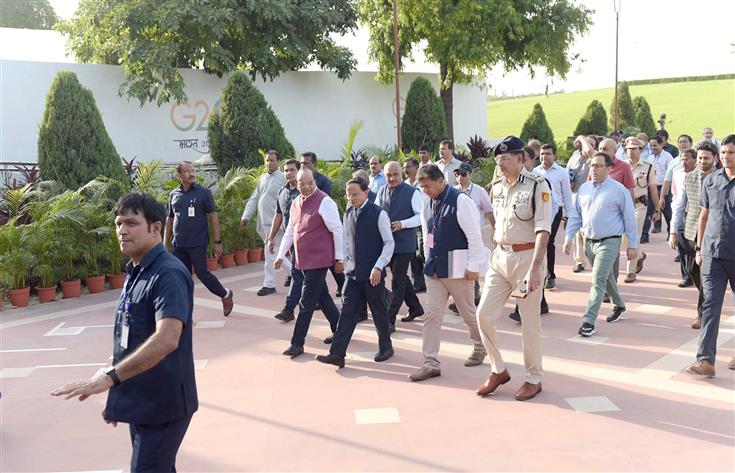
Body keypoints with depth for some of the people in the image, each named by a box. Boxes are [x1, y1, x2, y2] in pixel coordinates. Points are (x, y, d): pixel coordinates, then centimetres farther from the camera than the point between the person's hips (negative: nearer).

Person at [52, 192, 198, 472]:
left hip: (162, 404, -9)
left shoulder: (168, 274, -20)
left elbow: (166, 339, -34)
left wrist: (109, 377, -38)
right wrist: (117, 395, 17)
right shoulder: (135, 273, 10)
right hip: (139, 402, 9)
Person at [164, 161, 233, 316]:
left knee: (202, 273, -3)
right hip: (179, 245, 4)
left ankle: (225, 294, 21)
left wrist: (217, 242, -7)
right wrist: (165, 243, 13)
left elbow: (213, 217, -4)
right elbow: (169, 220, 15)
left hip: (198, 243, -4)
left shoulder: (203, 192, -4)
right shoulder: (174, 195, 7)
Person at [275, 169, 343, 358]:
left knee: (306, 303, -4)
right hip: (304, 260, 8)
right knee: (322, 297, 17)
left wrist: (339, 258, -12)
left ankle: (297, 343, 4)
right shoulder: (296, 203, 9)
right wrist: (281, 255, 14)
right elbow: (290, 231, 17)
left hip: (318, 259, -7)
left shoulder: (324, 202, -14)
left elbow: (337, 230, -13)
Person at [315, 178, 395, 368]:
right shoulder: (348, 214, 7)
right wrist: (345, 263, 9)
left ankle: (385, 347, 28)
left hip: (373, 274, -4)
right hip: (353, 273, 5)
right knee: (347, 312, 0)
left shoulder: (378, 214, -10)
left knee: (379, 311, 9)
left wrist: (378, 267, -17)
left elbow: (389, 243, -9)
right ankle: (337, 354, -2)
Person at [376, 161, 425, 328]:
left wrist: (402, 224, -21)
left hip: (404, 244, -6)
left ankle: (389, 321, -2)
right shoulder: (381, 192, 8)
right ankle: (415, 308, 37)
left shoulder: (412, 193, -8)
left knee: (397, 282, -6)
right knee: (401, 278, 18)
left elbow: (421, 216, -9)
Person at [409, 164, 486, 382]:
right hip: (434, 269, 6)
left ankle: (480, 347, 36)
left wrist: (473, 267, -16)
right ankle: (430, 364, 7)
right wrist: (430, 260, 16)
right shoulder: (428, 203, 7)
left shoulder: (460, 201, -15)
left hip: (457, 268, -6)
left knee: (468, 312, 11)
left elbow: (474, 236, -16)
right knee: (431, 315, 3)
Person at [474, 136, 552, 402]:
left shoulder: (537, 185, -12)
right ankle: (499, 370, 20)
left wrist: (535, 268, -25)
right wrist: (497, 254, 15)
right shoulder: (497, 187, 8)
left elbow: (543, 230, -18)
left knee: (530, 323, 3)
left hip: (527, 257, -6)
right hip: (500, 257, 6)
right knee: (484, 315, 2)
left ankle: (534, 379, 21)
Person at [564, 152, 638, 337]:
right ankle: (619, 305, 44)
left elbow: (630, 218, -3)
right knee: (607, 277, 21)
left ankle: (588, 321, -12)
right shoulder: (584, 188, 7)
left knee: (598, 281, -13)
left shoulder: (618, 190, -7)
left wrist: (632, 245, -3)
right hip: (589, 242, 6)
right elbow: (576, 215, 12)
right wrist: (568, 237, 4)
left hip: (609, 242, -6)